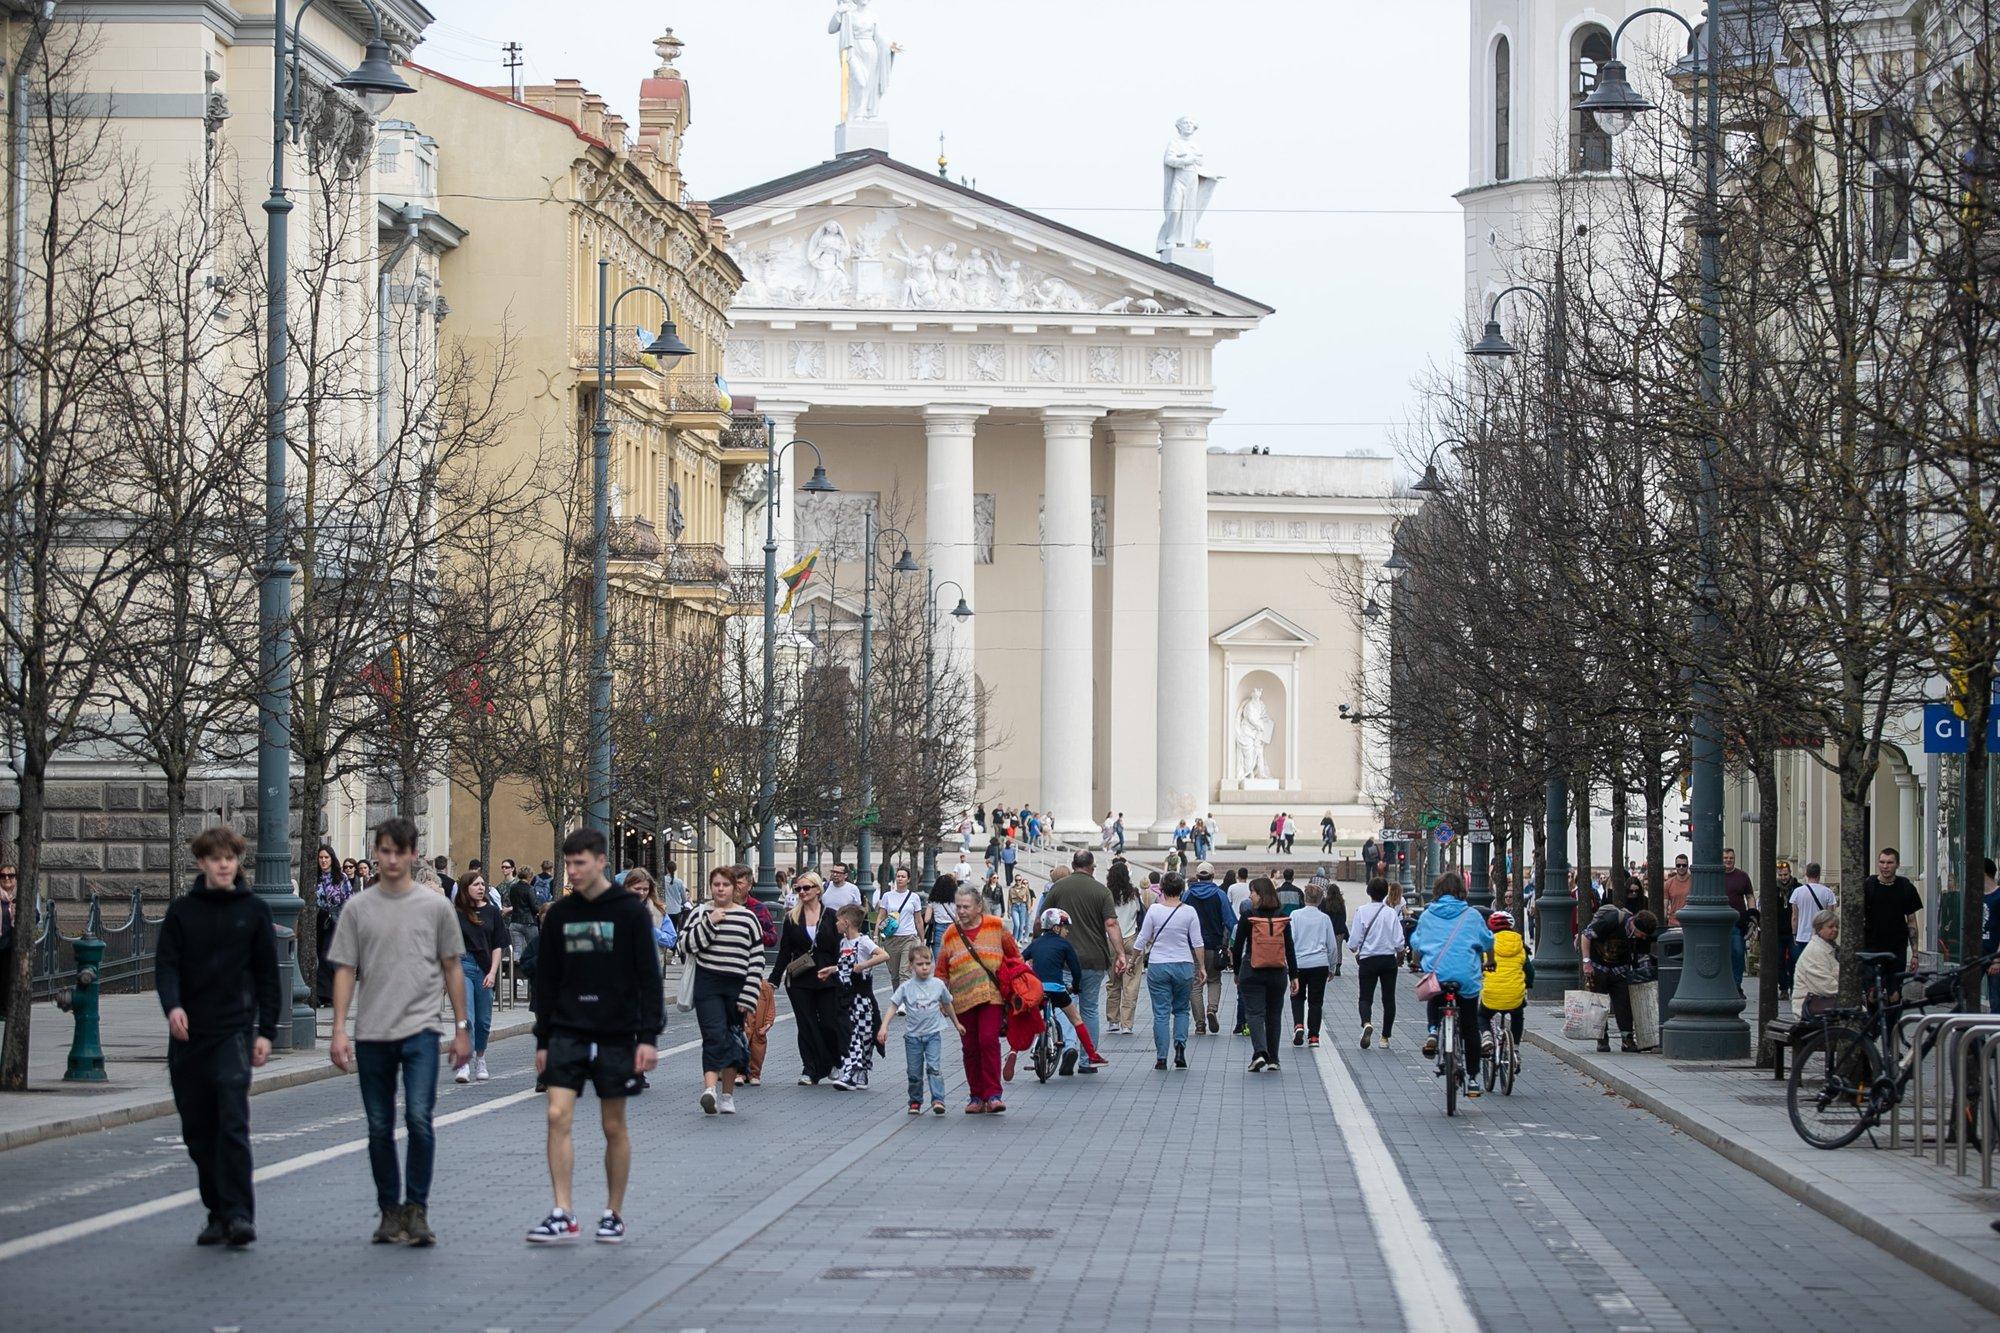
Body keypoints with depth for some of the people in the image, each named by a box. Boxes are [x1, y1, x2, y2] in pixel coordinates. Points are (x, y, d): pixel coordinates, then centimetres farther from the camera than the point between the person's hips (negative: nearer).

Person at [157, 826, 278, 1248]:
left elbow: (267, 974, 8)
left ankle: (238, 1213, -17)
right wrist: (172, 1005, -19)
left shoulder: (253, 910, 5)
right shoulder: (182, 910, 7)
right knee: (198, 1130, 6)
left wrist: (266, 1031, 2)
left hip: (234, 1031, -3)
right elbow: (166, 964, 0)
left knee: (233, 1123, -14)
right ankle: (216, 1212, 15)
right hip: (188, 1035, 3)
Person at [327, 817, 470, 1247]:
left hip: (420, 1029, -2)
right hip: (371, 1033, 2)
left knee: (419, 1119, -15)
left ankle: (417, 1208, -5)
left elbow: (452, 968, 10)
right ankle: (390, 1211, 17)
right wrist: (338, 1030, -2)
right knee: (380, 1129, 7)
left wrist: (461, 1027, 8)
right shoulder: (358, 908, 6)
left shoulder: (436, 906, 5)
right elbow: (345, 970, 6)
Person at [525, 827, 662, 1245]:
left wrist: (649, 1036, -11)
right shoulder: (559, 914, 6)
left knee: (614, 1126, 5)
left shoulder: (631, 911, -4)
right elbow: (547, 980, 11)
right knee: (558, 1116, -10)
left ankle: (613, 1215, 16)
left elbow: (648, 977, -5)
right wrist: (542, 1039, 9)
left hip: (617, 1034, -3)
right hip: (567, 1033, 3)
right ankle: (562, 1215, -8)